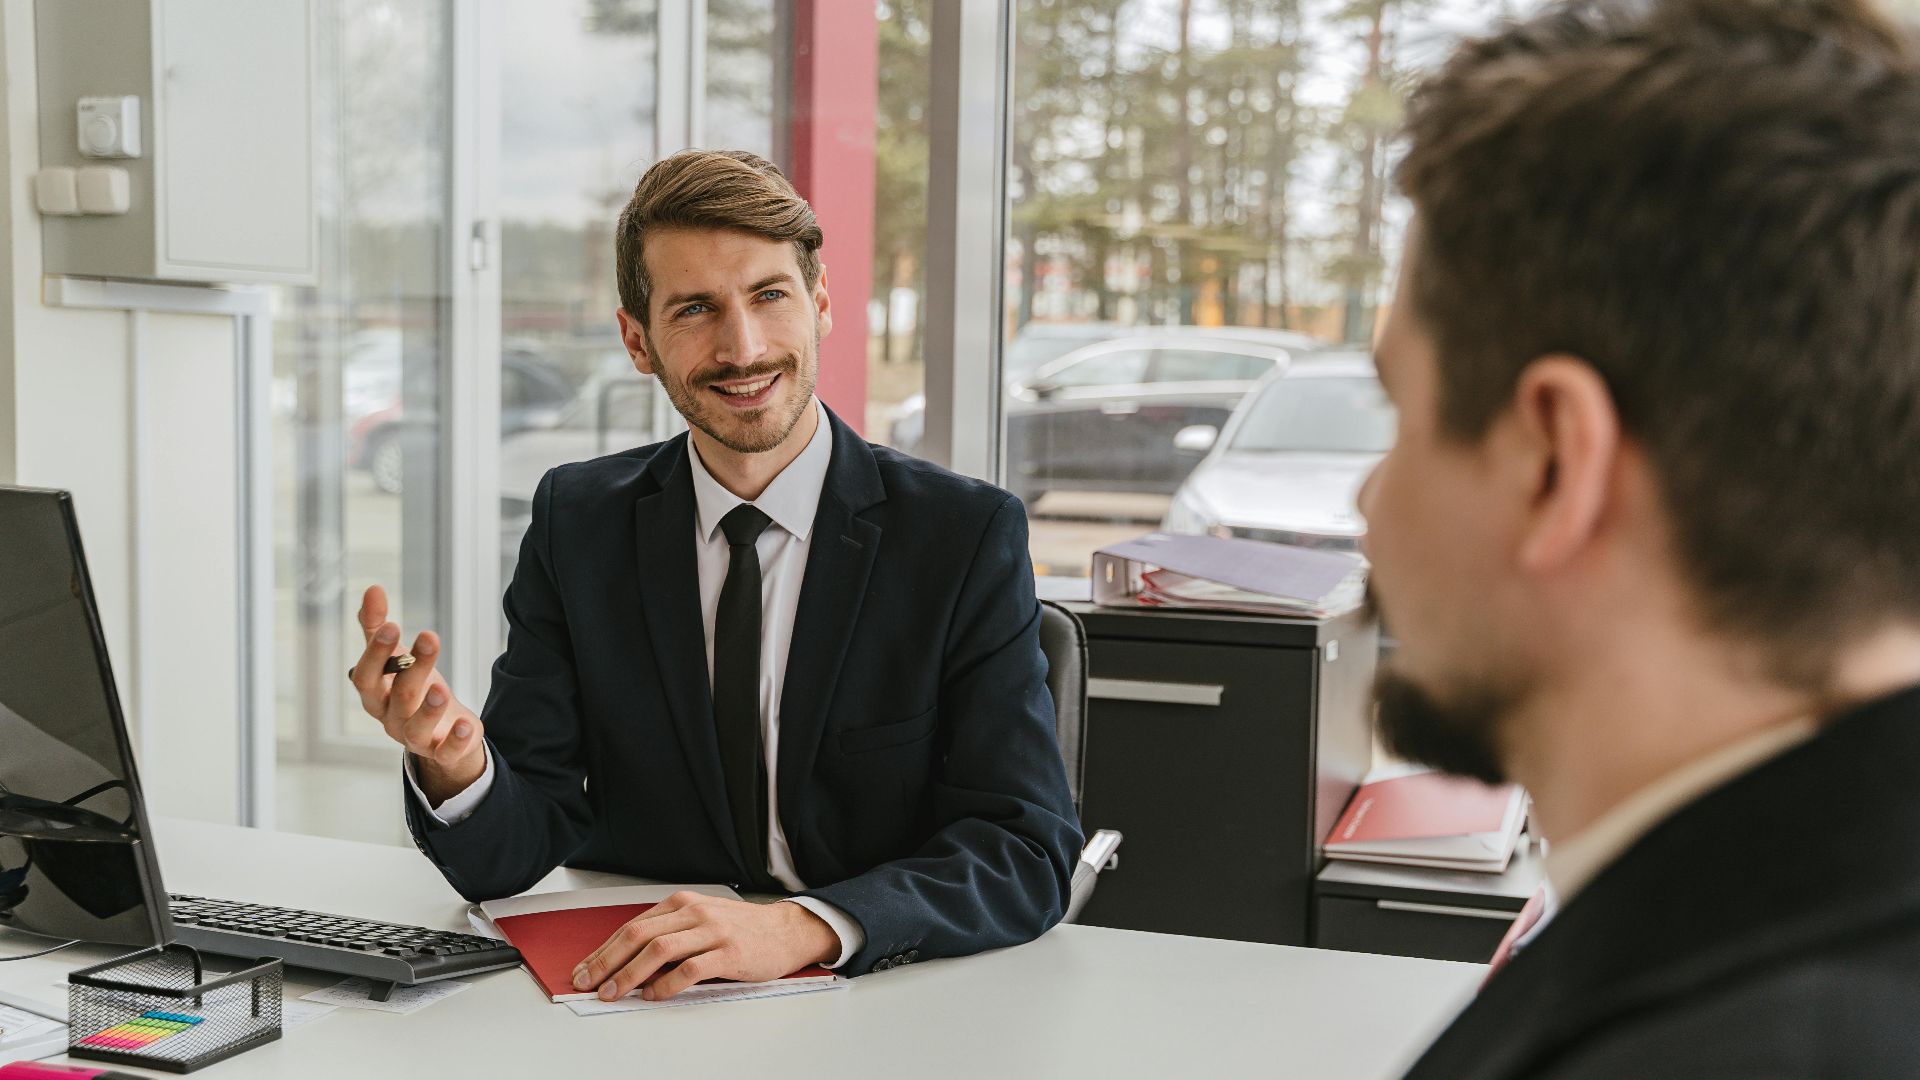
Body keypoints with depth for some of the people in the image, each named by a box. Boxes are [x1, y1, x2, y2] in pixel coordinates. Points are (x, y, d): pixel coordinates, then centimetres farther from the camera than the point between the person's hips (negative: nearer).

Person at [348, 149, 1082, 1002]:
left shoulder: (966, 533, -7)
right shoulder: (576, 523, 2)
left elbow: (1029, 852, -13)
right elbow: (505, 860, -1)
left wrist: (804, 928, -30)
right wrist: (453, 763, -24)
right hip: (638, 992, 3)